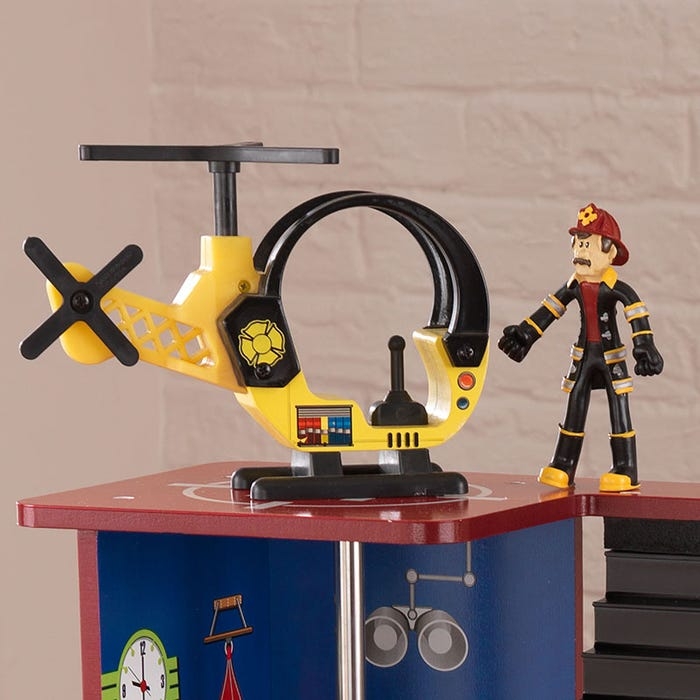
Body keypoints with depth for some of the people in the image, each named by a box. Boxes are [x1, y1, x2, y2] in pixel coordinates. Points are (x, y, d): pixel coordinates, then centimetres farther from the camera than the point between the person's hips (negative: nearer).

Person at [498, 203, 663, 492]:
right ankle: (562, 468, 15)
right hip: (583, 358, 6)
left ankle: (626, 471, -2)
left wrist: (644, 345, -32)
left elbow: (637, 312, -21)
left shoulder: (616, 288, -14)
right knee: (574, 411, 9)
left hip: (612, 358, -6)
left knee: (619, 411, -4)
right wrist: (525, 333, 14)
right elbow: (550, 309, 12)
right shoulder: (575, 287, 3)